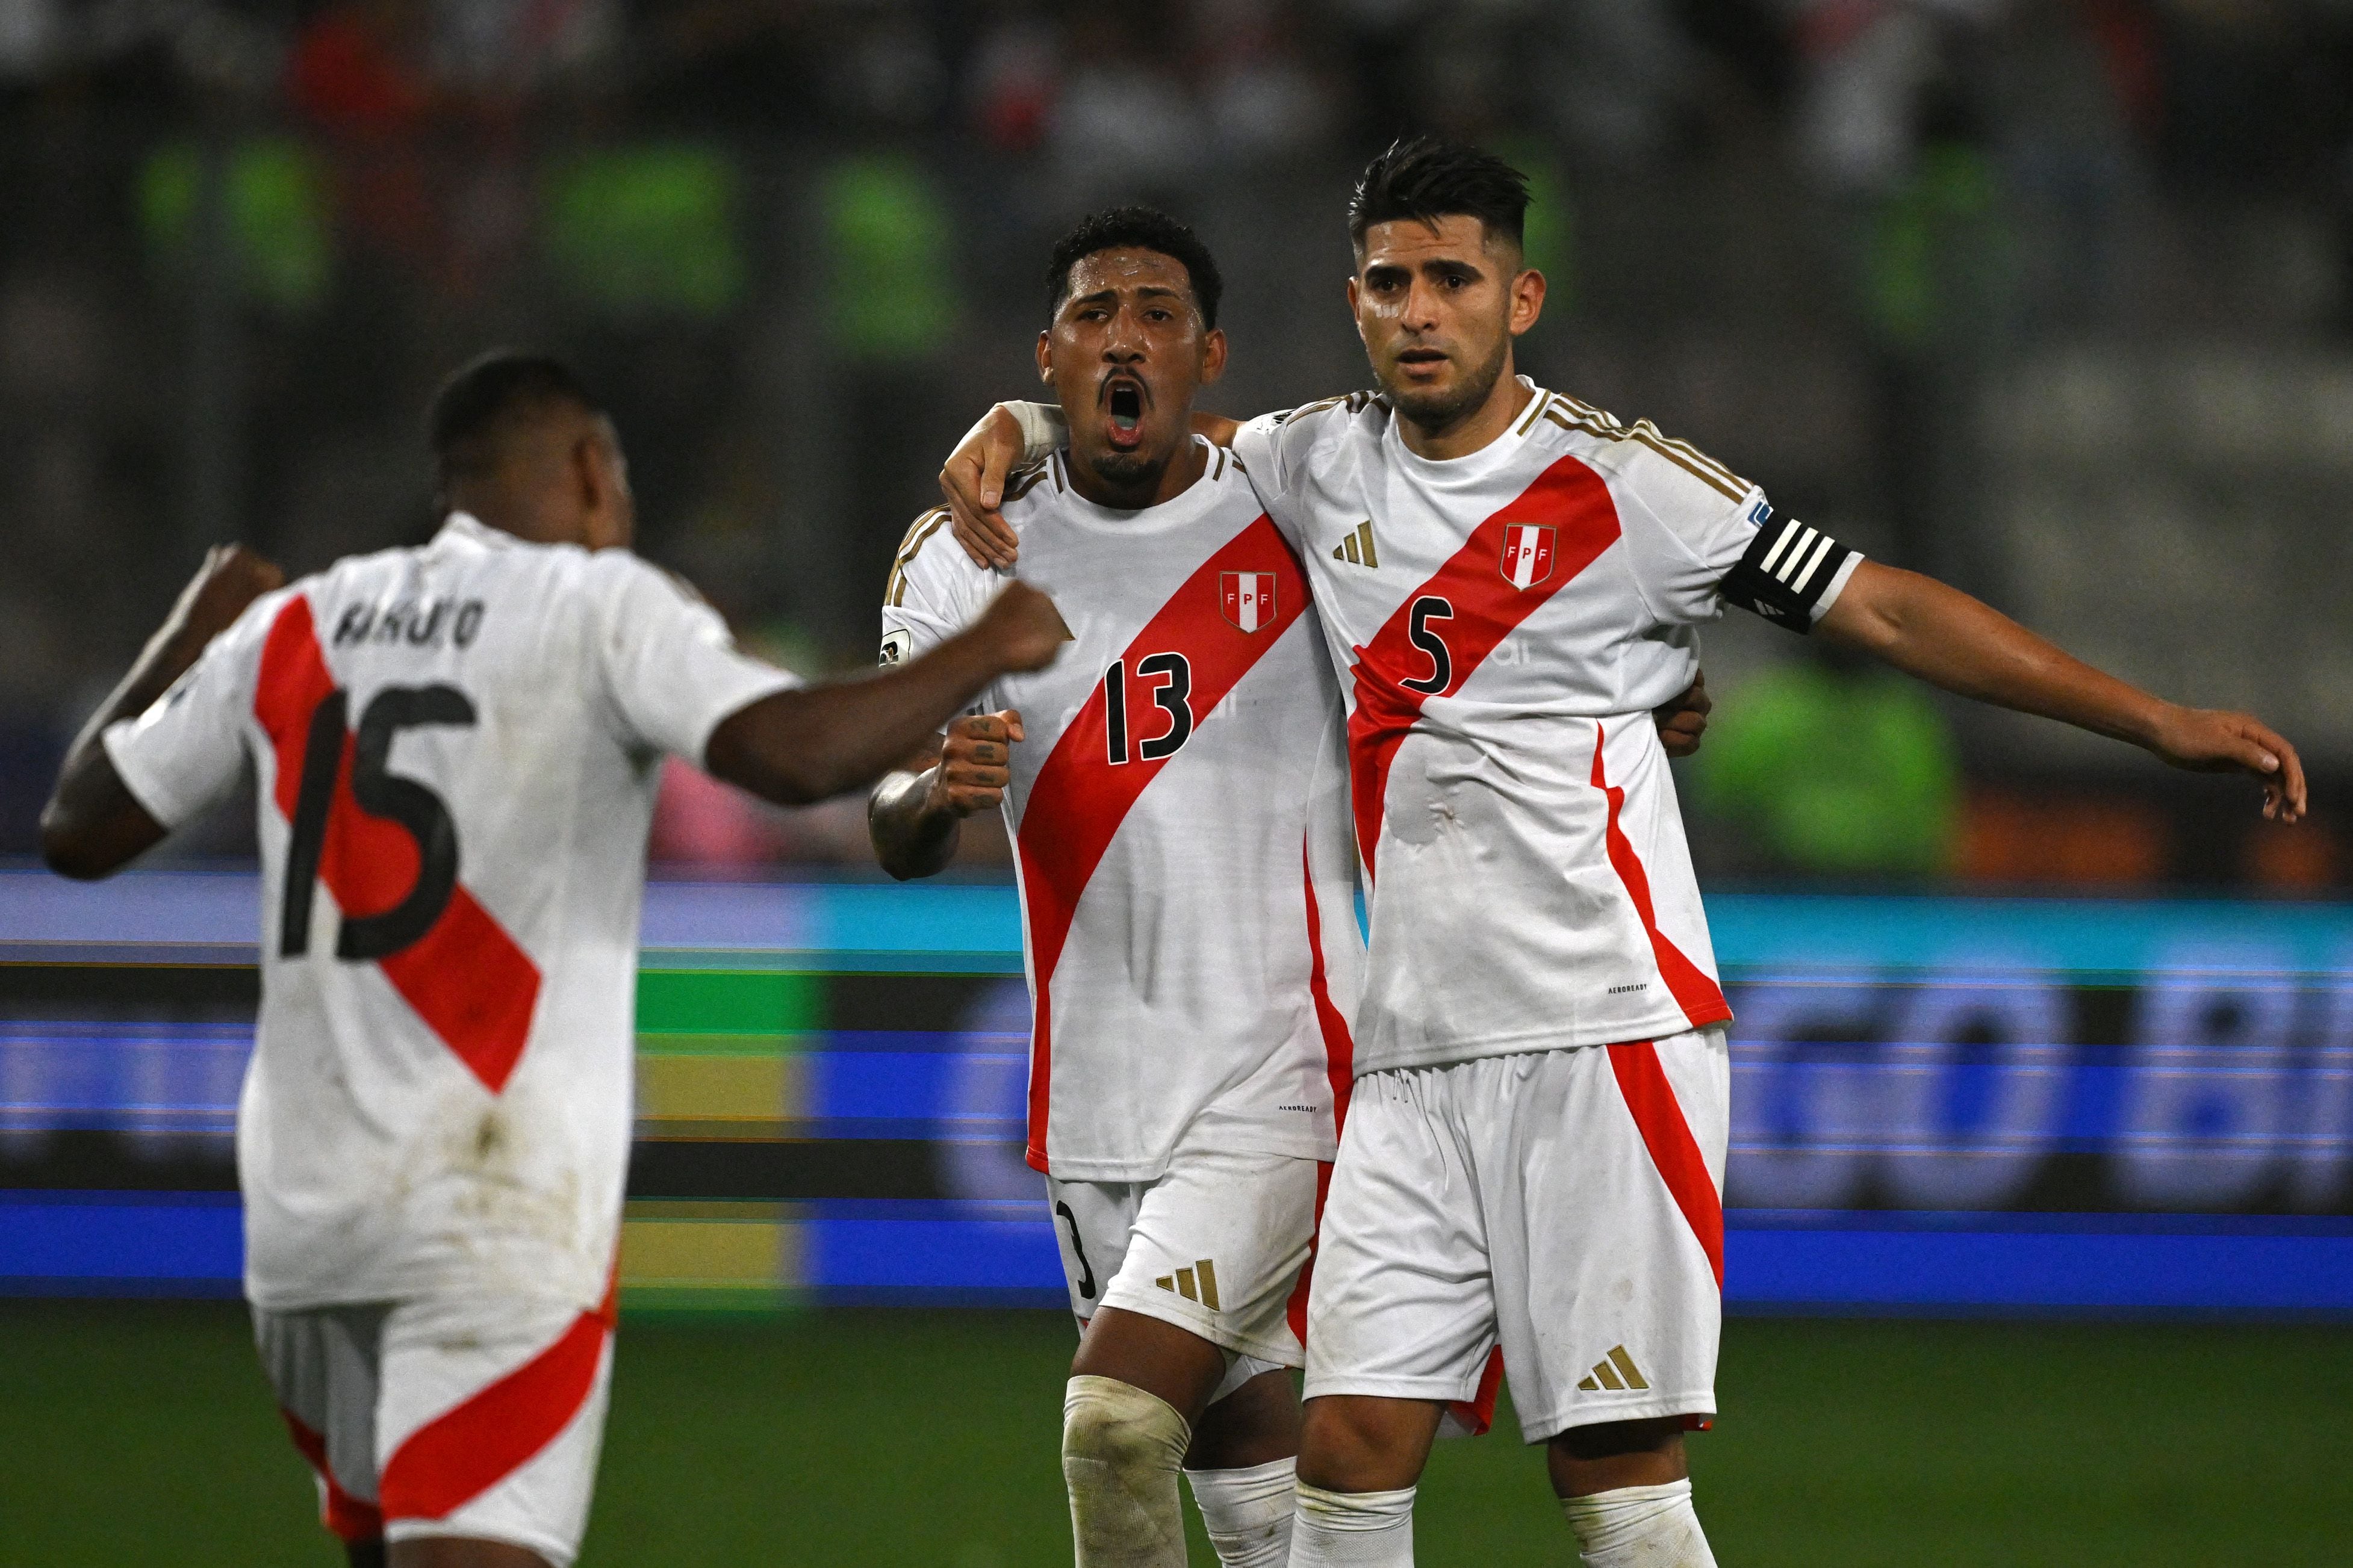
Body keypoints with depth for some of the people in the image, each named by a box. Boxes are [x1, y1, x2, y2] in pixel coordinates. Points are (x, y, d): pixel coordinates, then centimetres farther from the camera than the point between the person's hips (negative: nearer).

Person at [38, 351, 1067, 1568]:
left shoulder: (291, 627, 11)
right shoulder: (604, 610, -3)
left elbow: (77, 831, 18)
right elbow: (796, 754, -19)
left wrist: (187, 642, 33)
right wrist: (987, 652, -4)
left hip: (300, 1199, 6)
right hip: (497, 1198, -6)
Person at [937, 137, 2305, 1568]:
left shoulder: (1621, 483, -3)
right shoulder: (1324, 463, 11)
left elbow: (1884, 609, -1)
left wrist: (2161, 723, -4)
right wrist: (1013, 429, 9)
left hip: (1604, 1033, -5)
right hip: (1415, 1057, 5)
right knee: (1353, 1448, -3)